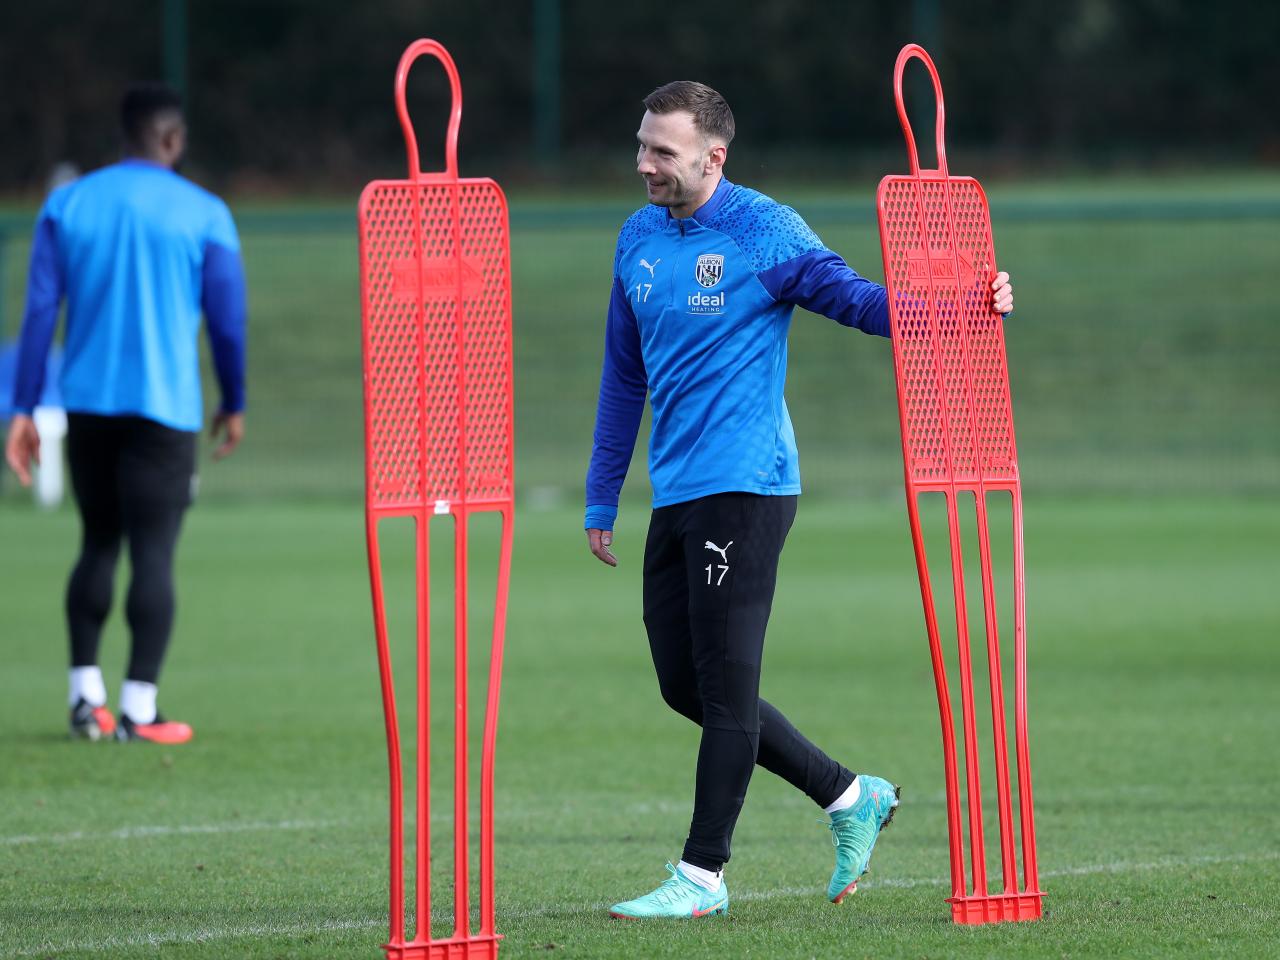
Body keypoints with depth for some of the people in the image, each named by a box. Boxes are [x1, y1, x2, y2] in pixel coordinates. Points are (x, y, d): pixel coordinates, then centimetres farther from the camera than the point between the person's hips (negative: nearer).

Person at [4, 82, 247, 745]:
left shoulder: (67, 206, 5)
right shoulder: (203, 214, -2)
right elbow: (227, 319, 0)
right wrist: (233, 405, 14)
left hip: (88, 406, 3)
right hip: (165, 409, -3)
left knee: (98, 545, 16)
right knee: (153, 553, -3)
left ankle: (85, 696, 12)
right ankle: (139, 708, -8)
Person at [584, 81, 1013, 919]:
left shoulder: (764, 233, -8)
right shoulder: (639, 239, 13)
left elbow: (858, 300, -8)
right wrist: (602, 499, 20)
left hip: (743, 488, -8)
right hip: (676, 496, 8)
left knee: (724, 686, -5)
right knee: (684, 685, 8)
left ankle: (704, 874, 2)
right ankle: (851, 798, 20)